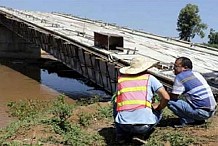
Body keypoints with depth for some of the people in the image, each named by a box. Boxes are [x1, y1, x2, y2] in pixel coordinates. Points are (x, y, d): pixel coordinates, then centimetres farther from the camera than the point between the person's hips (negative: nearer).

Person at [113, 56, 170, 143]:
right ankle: (141, 134, 7)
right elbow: (166, 97, 2)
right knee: (157, 112, 30)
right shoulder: (149, 78, 9)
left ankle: (122, 135, 20)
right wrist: (158, 108, 23)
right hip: (144, 124, -2)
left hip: (123, 123, 2)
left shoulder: (120, 79, 15)